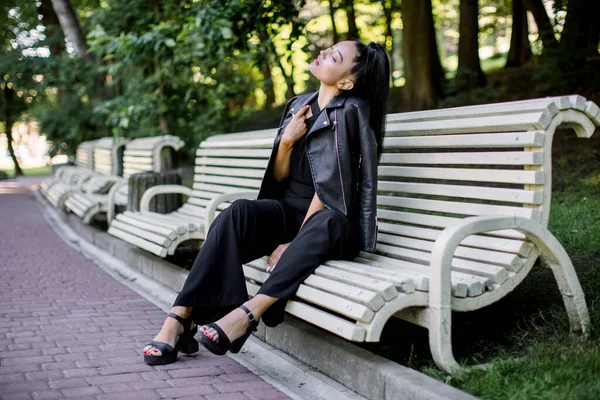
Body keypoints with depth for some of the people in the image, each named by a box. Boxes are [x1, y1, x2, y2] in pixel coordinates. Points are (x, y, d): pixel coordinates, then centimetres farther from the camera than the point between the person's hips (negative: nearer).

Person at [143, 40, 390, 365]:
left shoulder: (351, 112, -10)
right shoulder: (299, 106, 9)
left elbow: (330, 188, -15)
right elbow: (278, 178, 9)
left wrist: (295, 243, -18)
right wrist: (286, 142, -10)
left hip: (331, 222, -5)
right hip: (287, 213, 5)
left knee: (327, 224, -40)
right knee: (237, 212, -26)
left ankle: (247, 313, -44)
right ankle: (181, 318, -31)